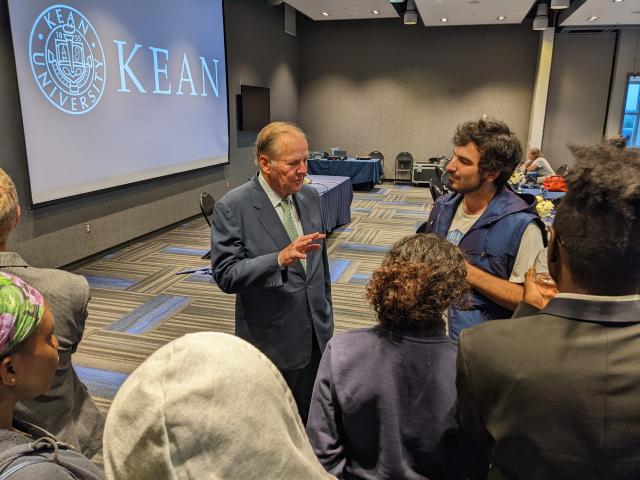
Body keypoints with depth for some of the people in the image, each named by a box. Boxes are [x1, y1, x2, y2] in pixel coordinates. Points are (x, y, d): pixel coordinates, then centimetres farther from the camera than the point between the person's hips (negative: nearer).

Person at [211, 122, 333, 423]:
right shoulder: (232, 208, -16)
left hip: (316, 335, 5)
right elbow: (225, 276, -19)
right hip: (273, 342, -5)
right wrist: (280, 258, -32)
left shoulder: (310, 196, 2)